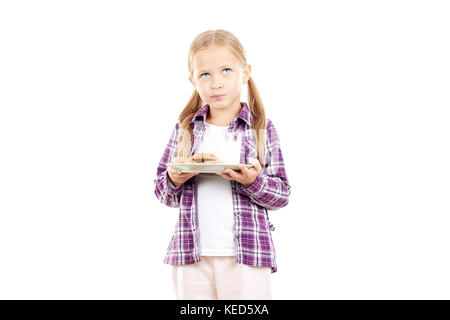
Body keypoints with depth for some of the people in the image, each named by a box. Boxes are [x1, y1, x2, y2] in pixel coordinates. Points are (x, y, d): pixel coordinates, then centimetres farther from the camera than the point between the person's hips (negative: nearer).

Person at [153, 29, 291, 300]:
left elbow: (283, 194, 0)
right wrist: (174, 180, -11)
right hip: (192, 253, 2)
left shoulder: (262, 128, 1)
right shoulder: (185, 129, 8)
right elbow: (164, 194, 11)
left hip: (247, 256, -2)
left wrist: (253, 181, -18)